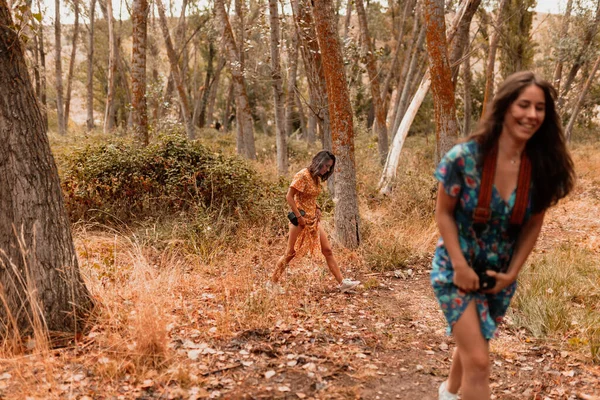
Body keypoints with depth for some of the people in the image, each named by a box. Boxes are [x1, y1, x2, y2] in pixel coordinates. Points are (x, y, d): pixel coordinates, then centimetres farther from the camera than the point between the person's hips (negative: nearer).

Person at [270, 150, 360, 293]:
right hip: (301, 220, -8)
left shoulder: (317, 178, 10)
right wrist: (299, 216, -20)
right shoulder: (303, 176, -16)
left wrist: (317, 209, 3)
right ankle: (273, 282, 16)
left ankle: (342, 283, 4)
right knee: (291, 253, 2)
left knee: (328, 251, 3)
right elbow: (289, 197, -19)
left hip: (313, 220, 8)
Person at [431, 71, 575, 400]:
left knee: (471, 343, 25)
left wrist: (511, 272, -6)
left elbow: (532, 225, -1)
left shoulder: (542, 167, -13)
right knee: (478, 360, -12)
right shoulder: (463, 157, -23)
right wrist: (461, 267, -18)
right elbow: (444, 214, -12)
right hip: (457, 268, -4)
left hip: (499, 274, 4)